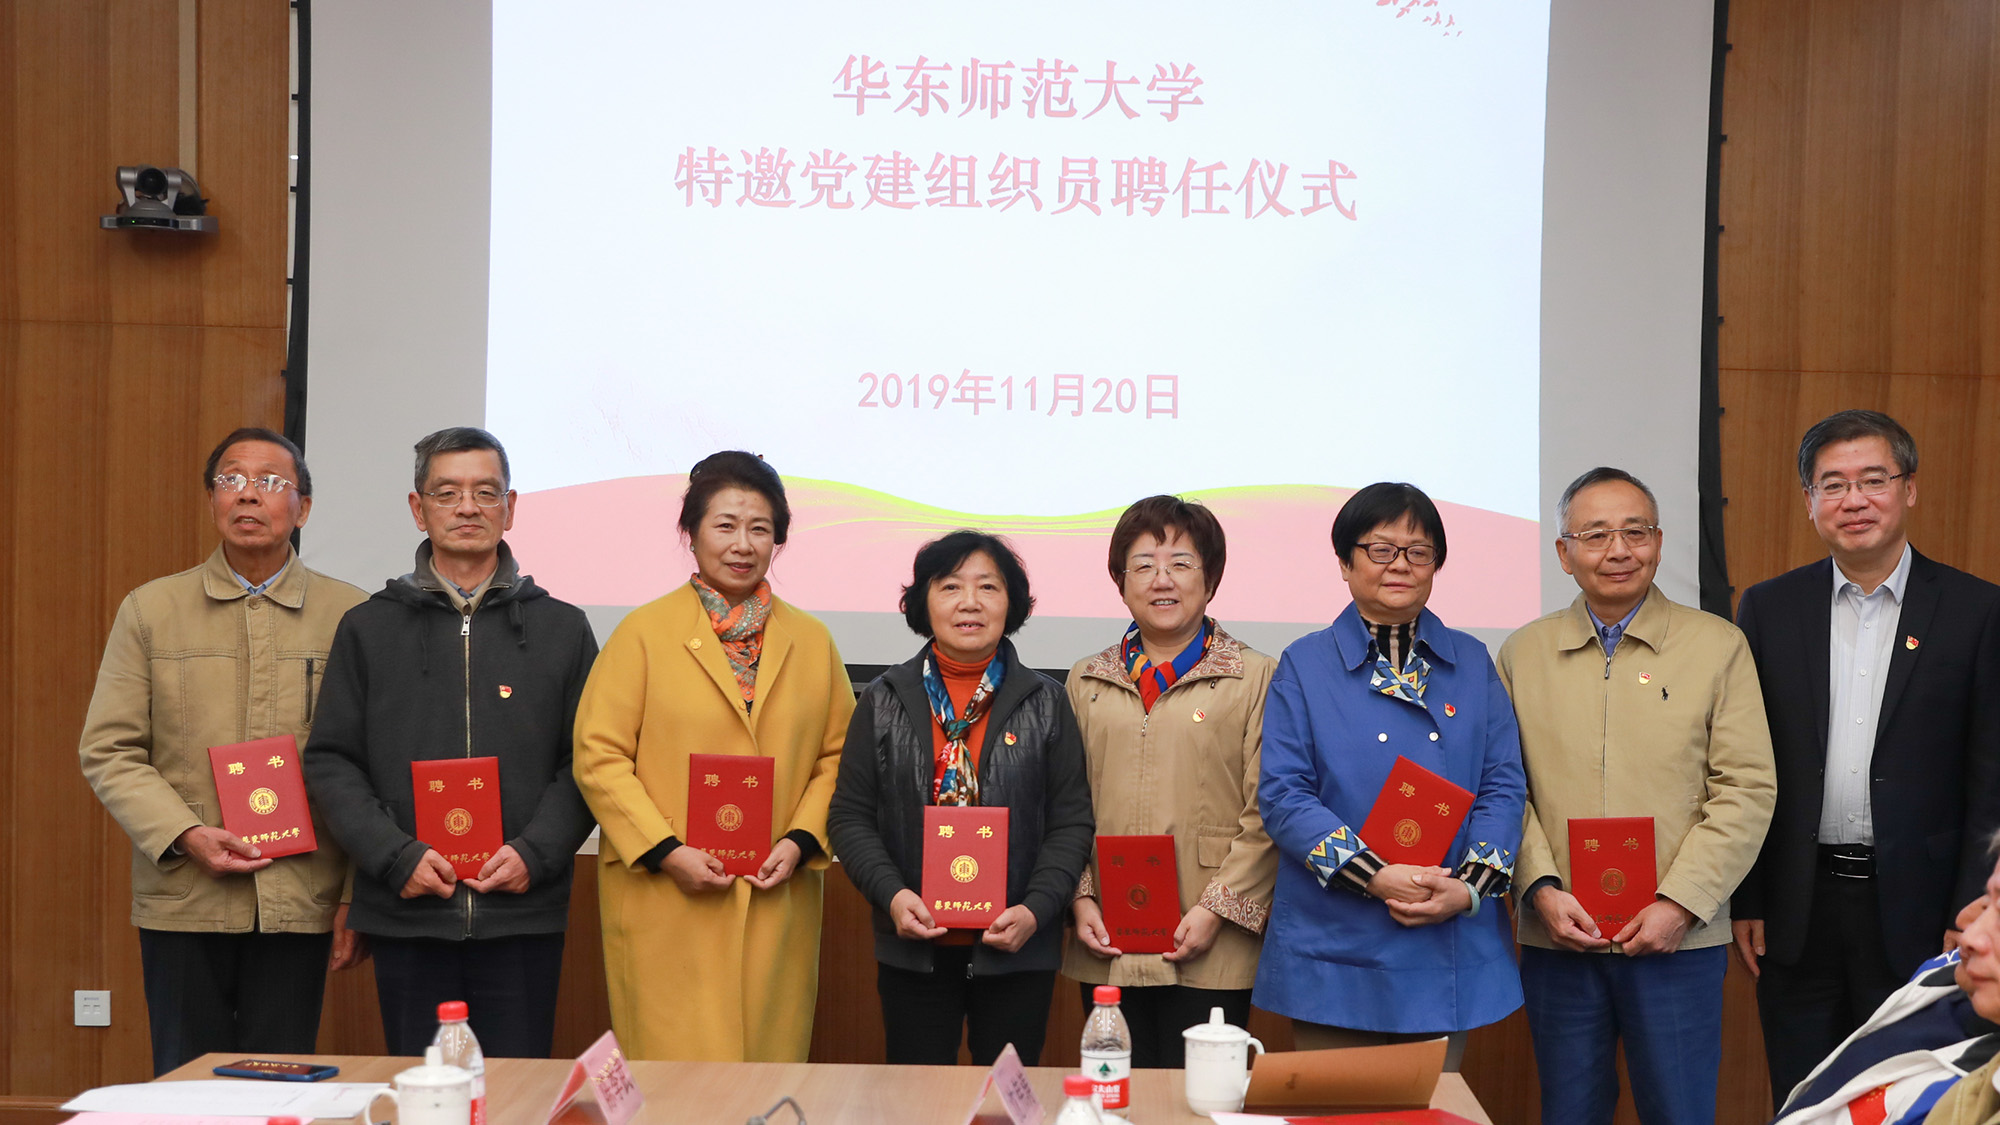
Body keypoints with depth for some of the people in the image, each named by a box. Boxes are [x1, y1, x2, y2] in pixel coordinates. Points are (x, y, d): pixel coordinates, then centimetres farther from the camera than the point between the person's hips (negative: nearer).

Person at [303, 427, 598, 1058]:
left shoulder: (562, 629, 9)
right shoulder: (369, 628, 9)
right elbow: (331, 762, 5)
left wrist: (535, 854, -8)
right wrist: (396, 857, -8)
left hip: (522, 917, 0)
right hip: (406, 918, 0)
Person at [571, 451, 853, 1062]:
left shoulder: (811, 641, 11)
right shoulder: (643, 633, 1)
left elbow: (838, 755, 13)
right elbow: (599, 755, -3)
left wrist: (801, 840, -3)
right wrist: (665, 850, -11)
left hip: (777, 908, 3)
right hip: (669, 909, -3)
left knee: (770, 1056, 6)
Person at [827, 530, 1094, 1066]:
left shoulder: (1047, 703, 4)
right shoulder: (883, 703, 5)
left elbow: (1072, 822, 3)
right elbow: (850, 816, 4)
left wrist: (1036, 910, -11)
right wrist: (891, 895, -12)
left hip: (1016, 948, 0)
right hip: (913, 947, 1)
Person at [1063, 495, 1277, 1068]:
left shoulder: (1255, 677, 1)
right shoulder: (1087, 680, 13)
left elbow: (1266, 815, -3)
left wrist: (1216, 909, -10)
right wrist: (1080, 898, 1)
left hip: (1210, 953, -3)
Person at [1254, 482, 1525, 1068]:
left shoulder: (1472, 663, 10)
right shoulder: (1304, 666, 2)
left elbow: (1503, 788, 5)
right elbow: (1282, 795, -5)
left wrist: (1469, 887, -11)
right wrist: (1374, 877, -17)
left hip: (1452, 947, 3)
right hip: (1335, 953, -2)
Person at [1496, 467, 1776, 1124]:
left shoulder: (1718, 646, 2)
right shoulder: (1523, 654, 7)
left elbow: (1747, 789, -3)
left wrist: (1679, 903, -11)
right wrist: (1541, 887, -9)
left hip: (1679, 941, -1)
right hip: (1558, 941, 2)